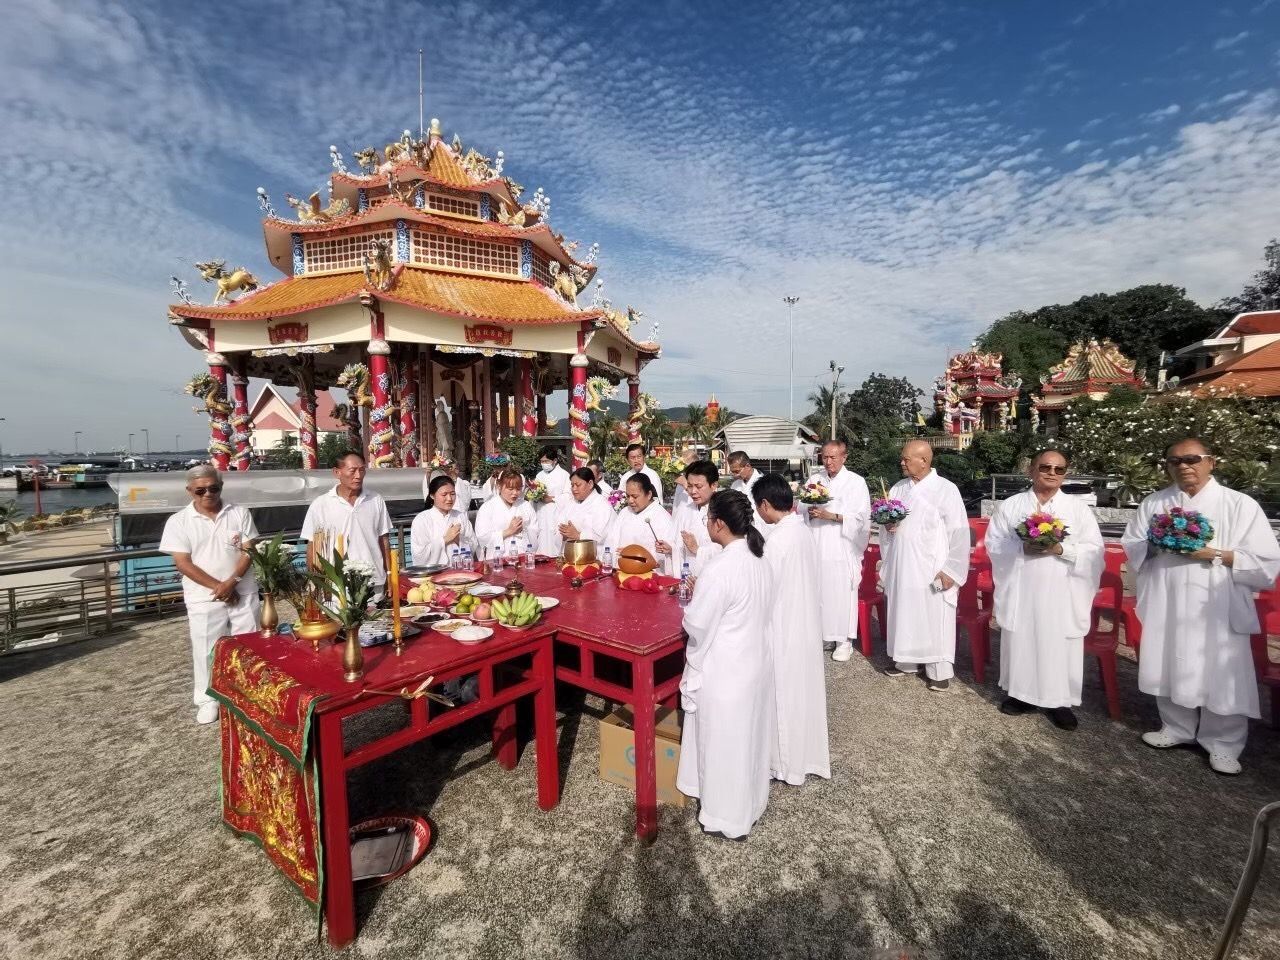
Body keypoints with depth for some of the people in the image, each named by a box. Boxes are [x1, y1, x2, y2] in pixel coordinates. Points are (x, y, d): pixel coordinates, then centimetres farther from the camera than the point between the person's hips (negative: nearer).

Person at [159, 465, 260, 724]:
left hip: (243, 593, 1)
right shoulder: (179, 521, -4)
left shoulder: (240, 513, -1)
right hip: (204, 598, -1)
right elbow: (183, 563, -8)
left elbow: (249, 551, -4)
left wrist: (231, 582, -17)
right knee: (206, 649, 9)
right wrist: (218, 587, -14)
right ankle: (207, 700, 27)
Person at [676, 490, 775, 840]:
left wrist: (691, 603, -2)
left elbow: (696, 626, -22)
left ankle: (726, 816, 31)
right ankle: (749, 801, 43)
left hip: (724, 672, -8)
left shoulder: (719, 569, -28)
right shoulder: (757, 559, -1)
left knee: (723, 744, 12)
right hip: (755, 661, 8)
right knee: (747, 736, 24)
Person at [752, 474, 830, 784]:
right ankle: (808, 754, 36)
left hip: (784, 628, -8)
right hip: (806, 624, 8)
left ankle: (787, 763, 24)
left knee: (784, 695, 8)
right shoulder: (804, 531, 2)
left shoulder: (776, 540, -23)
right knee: (803, 691, 20)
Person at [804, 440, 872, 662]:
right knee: (818, 591, 6)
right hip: (817, 546, 4)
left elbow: (861, 517, -7)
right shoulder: (814, 479, 10)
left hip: (842, 547, -3)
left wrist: (830, 516, -18)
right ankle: (822, 635, 21)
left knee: (842, 592, -1)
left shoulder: (856, 482, -1)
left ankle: (844, 640, 13)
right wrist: (810, 512, -12)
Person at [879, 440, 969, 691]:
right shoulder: (898, 488, 8)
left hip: (932, 569, -5)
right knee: (902, 613, 12)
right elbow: (885, 523, 17)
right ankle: (905, 661, 27)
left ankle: (939, 670, 16)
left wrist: (952, 569, -12)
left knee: (935, 618, 3)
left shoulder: (946, 489, -8)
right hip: (900, 567, 5)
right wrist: (886, 526, -7)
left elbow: (959, 532, -9)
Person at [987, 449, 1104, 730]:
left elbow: (1094, 550, 0)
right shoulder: (1009, 506, 4)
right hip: (1020, 591, 0)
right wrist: (1023, 548, -16)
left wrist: (1061, 549, -17)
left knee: (1060, 648, 4)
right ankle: (1022, 693, 24)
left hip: (1061, 594, 0)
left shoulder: (1078, 509, 4)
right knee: (1020, 643, 8)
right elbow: (994, 544, 1)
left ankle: (1059, 701, 20)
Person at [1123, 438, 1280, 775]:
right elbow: (1131, 549, 9)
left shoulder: (1241, 505, -2)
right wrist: (1156, 545, -10)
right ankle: (1177, 728, 30)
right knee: (1170, 669, 12)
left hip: (1217, 609, -2)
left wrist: (1215, 554, -16)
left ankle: (1223, 744, 22)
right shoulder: (1153, 504, 6)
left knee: (1221, 676, 3)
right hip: (1166, 605, 3)